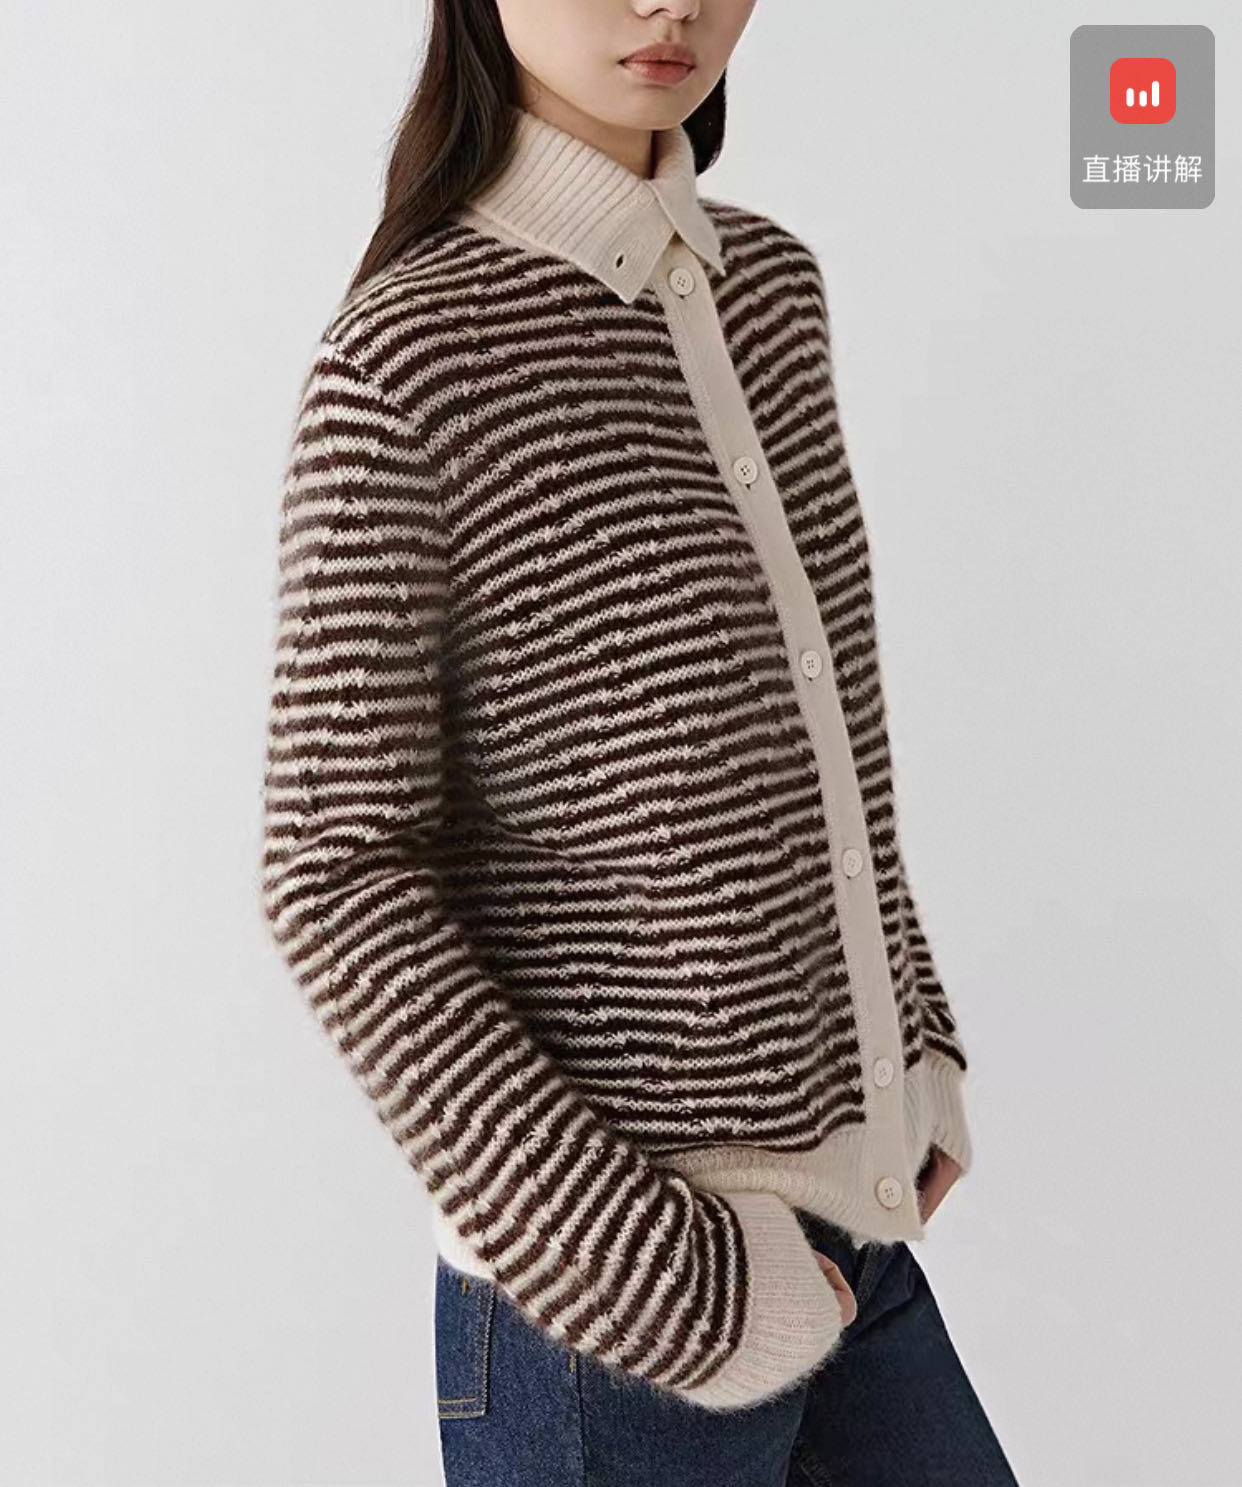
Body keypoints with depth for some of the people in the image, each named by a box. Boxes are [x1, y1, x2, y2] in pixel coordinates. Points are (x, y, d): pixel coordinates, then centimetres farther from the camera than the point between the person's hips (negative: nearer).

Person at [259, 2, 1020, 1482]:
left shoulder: (770, 280, 5)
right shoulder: (410, 356, -16)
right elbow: (337, 882, -16)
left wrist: (917, 1042, 10)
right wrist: (666, 1276, -15)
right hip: (612, 1296, -6)